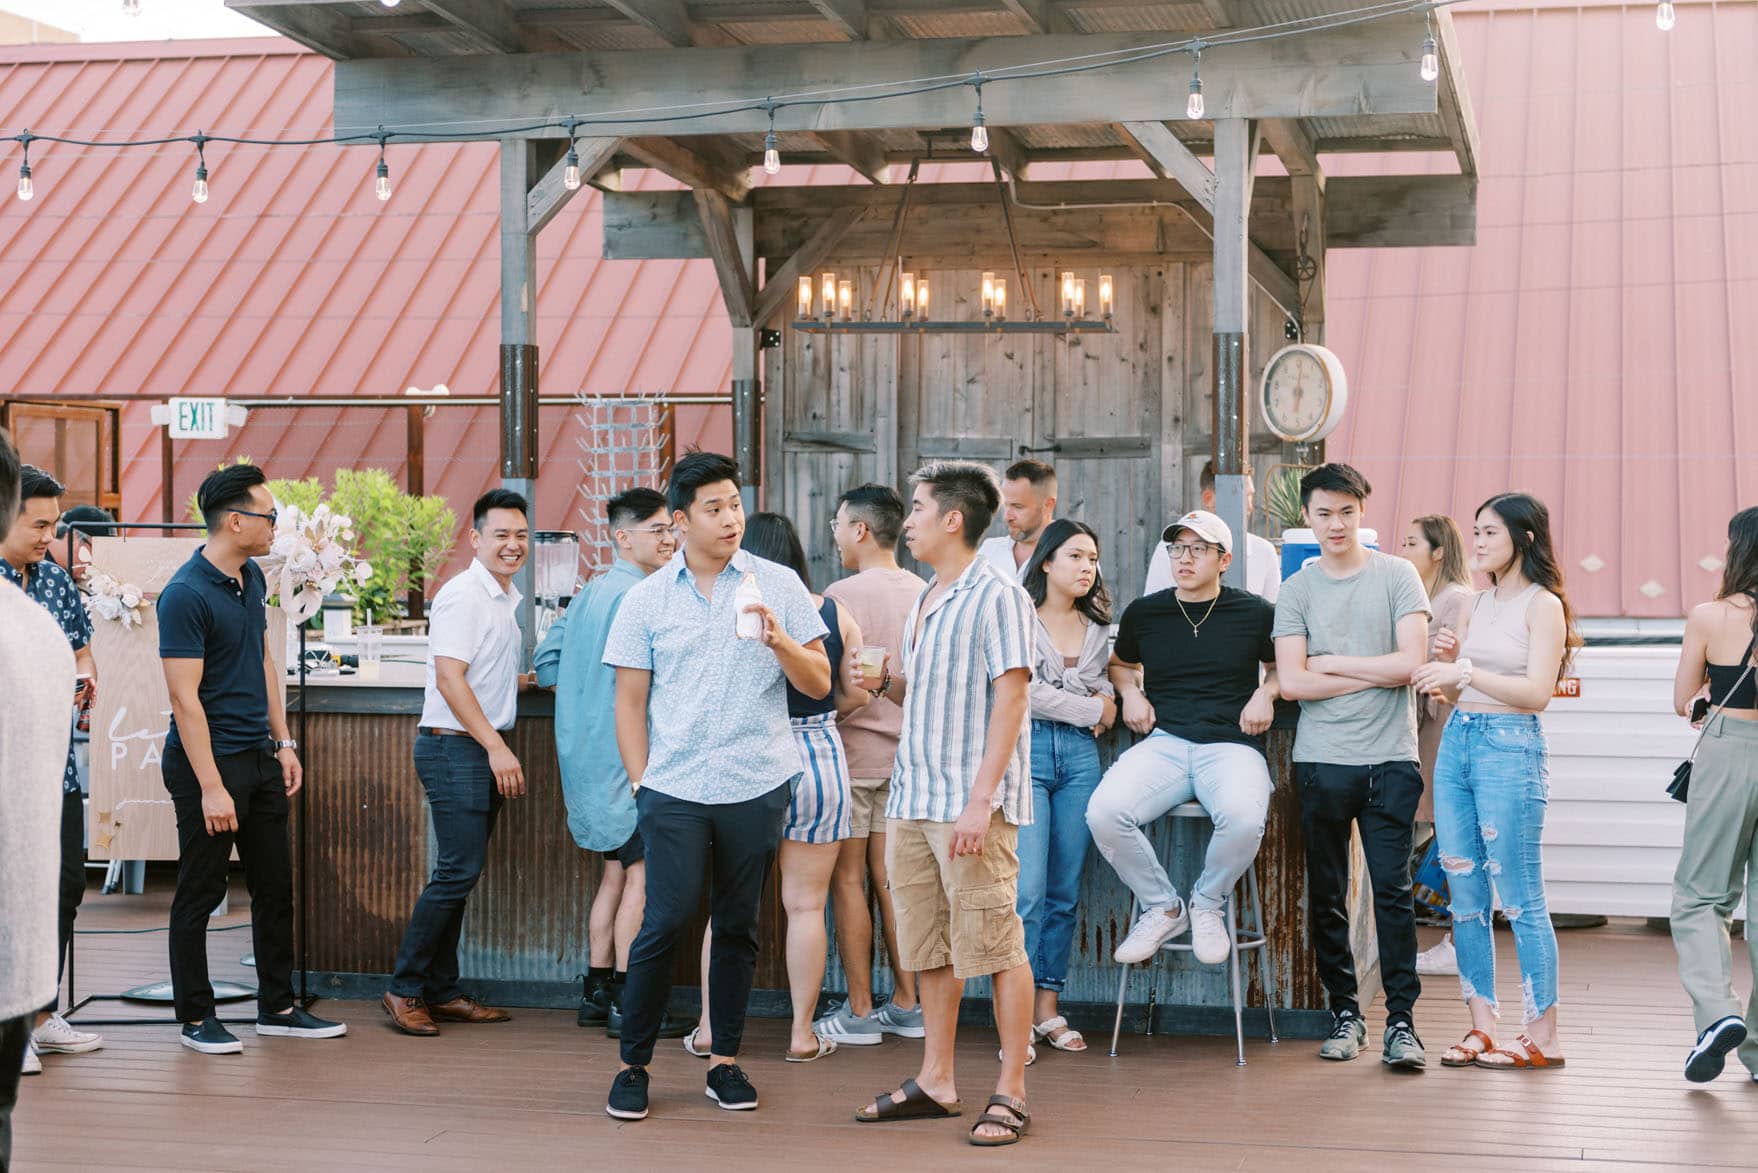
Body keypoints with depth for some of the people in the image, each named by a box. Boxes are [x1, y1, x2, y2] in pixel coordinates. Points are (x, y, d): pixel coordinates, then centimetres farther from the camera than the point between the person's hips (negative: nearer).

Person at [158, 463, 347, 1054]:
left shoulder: (252, 578, 9)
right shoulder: (186, 595, -17)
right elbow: (185, 697, -19)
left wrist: (284, 744, 15)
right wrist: (211, 787, -21)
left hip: (259, 758, 8)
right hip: (207, 760, -8)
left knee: (275, 888, 13)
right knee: (200, 894, 3)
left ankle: (277, 1007, 23)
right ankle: (196, 1018, 13)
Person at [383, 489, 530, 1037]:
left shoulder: (506, 600, 17)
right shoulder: (462, 595, -13)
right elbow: (449, 679, -20)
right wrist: (497, 748, -21)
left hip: (485, 748, 9)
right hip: (454, 746, -9)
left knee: (460, 874, 11)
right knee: (457, 872, -11)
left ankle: (443, 992, 16)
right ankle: (404, 989, -2)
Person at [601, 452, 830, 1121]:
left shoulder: (777, 585, 5)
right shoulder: (646, 599, 6)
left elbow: (819, 684, 4)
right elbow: (629, 701, 8)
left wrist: (778, 638, -13)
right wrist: (642, 785, 1)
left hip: (757, 788, 1)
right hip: (674, 791, -1)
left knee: (738, 926, 8)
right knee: (665, 923, -7)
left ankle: (724, 1061, 19)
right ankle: (632, 1065, 4)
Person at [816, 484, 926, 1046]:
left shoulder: (845, 595, -14)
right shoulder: (922, 594, 5)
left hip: (853, 750, -6)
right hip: (904, 751, 6)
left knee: (848, 879, 1)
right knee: (889, 878, 12)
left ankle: (859, 1011, 4)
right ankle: (905, 1004, 15)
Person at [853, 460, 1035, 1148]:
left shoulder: (996, 596, -9)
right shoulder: (925, 601, 17)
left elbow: (1010, 701, -14)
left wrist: (980, 801, -20)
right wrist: (886, 681, 4)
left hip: (972, 801, -9)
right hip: (912, 798, 9)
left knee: (994, 945, -5)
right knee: (928, 946, 12)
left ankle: (1010, 1092, 1)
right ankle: (935, 1082, 21)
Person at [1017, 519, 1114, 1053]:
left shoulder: (1097, 628, 16)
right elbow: (1023, 691, -10)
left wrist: (1107, 704, 1)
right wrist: (1091, 711, -3)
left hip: (1080, 755, 6)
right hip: (1027, 751, -6)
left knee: (1065, 891, 6)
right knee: (1028, 888, -12)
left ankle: (1048, 1007, 12)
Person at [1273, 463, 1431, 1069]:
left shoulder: (1397, 576, 4)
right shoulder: (1296, 590, 7)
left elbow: (1410, 662, -7)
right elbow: (1291, 682, -3)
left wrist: (1331, 663, -3)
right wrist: (1374, 674, -4)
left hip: (1390, 758, -2)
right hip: (1321, 761, 2)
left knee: (1393, 889, -6)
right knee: (1326, 895, 5)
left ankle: (1401, 1020, -2)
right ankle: (1344, 1012, 16)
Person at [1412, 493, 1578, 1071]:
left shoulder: (1543, 605, -5)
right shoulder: (1478, 603, 15)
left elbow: (1537, 692, -15)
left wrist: (1466, 671, -18)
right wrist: (1448, 663, -1)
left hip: (1511, 748, -7)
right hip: (1457, 742, 8)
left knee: (1520, 898, -5)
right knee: (1465, 896, 7)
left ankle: (1542, 1037, 1)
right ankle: (1481, 1027, 14)